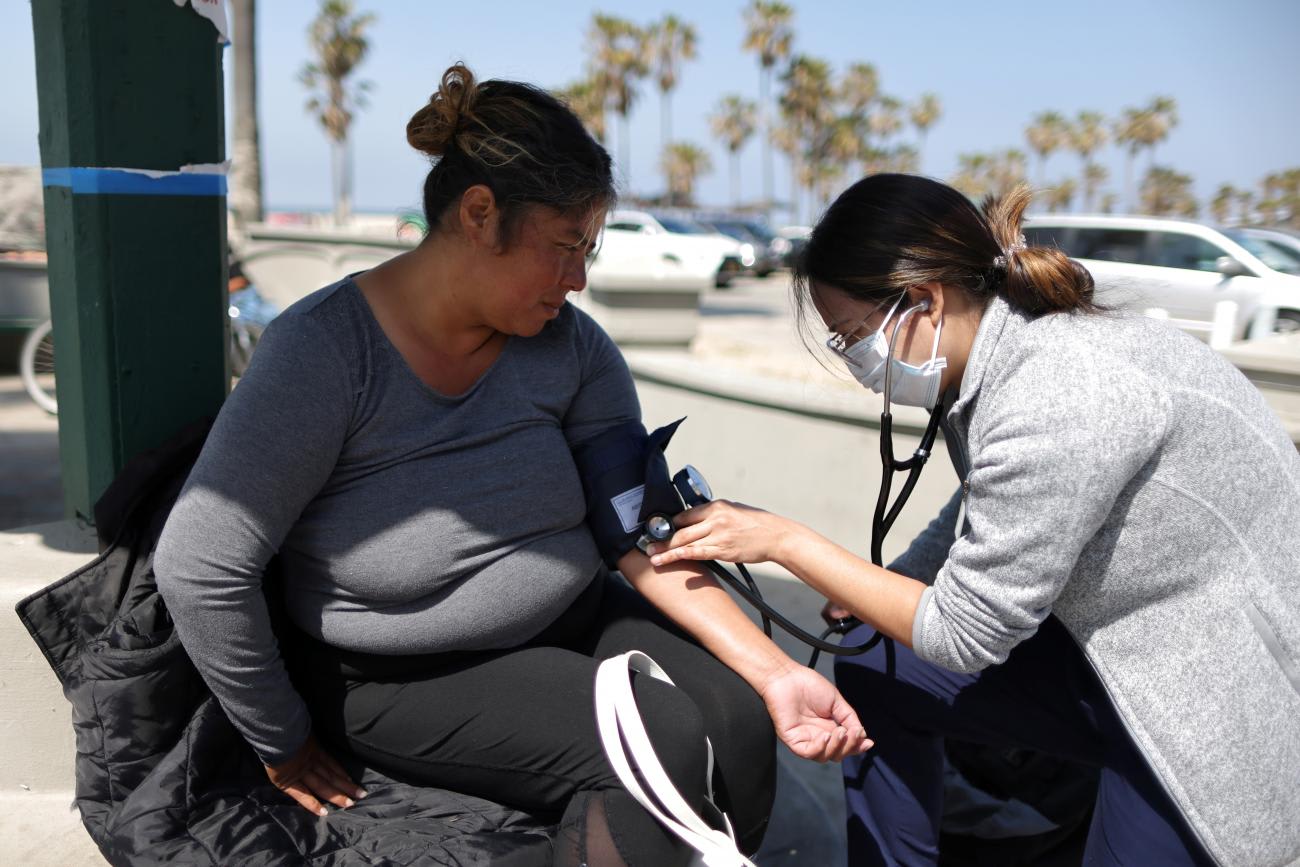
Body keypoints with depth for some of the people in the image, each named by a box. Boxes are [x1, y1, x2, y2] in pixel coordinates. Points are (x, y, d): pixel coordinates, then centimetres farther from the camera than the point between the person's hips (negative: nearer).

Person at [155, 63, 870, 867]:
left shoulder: (569, 345, -7)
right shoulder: (328, 350, -22)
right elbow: (198, 566, -20)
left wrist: (773, 673, -20)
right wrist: (283, 743, -10)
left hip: (568, 619, 5)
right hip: (403, 679, -4)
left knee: (734, 718, -18)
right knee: (664, 745, -22)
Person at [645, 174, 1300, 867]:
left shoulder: (1055, 400, -32)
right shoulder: (996, 358, -6)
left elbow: (963, 633, -23)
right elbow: (981, 514, 15)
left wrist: (783, 541, -17)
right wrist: (879, 591, 7)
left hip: (1230, 692, -8)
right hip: (1119, 645, 8)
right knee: (872, 664, 5)